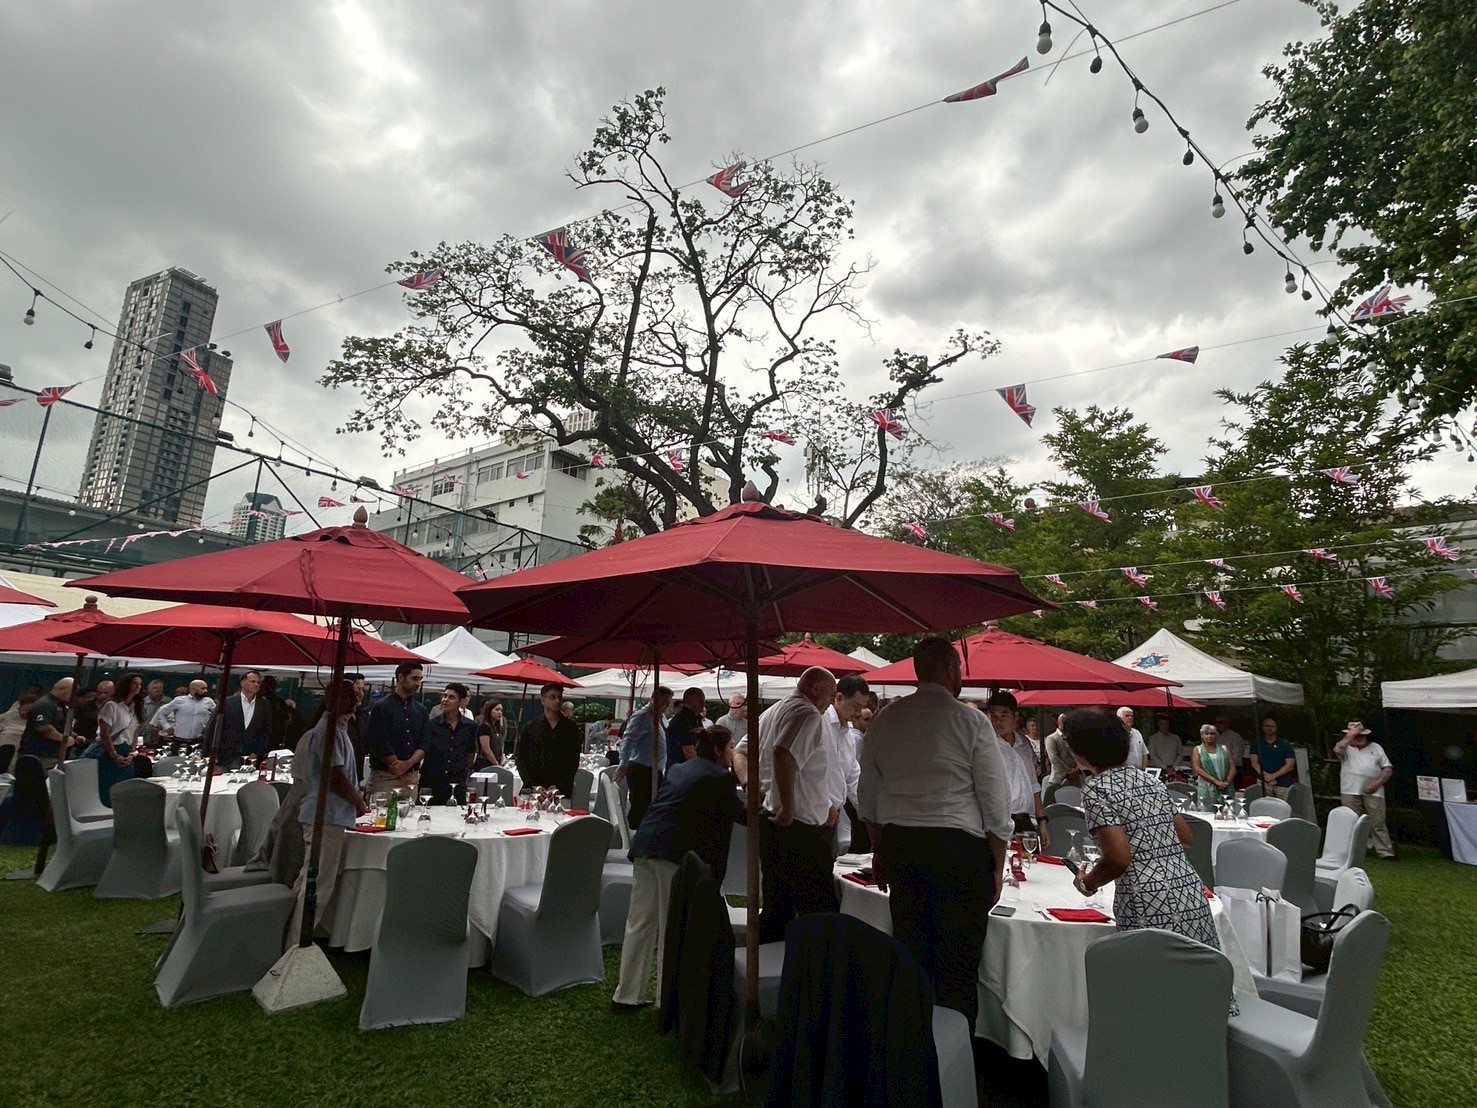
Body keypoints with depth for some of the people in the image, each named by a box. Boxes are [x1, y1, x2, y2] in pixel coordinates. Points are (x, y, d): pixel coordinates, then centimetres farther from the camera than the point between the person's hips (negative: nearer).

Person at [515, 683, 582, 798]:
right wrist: (531, 785, -6)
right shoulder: (530, 727, 8)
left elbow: (574, 762, 4)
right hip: (532, 790, 0)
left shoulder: (571, 728, 7)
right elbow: (521, 759, 7)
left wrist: (559, 786, -8)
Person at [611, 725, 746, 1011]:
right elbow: (742, 814, 1)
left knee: (640, 924, 14)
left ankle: (627, 995, 23)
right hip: (676, 851, -7)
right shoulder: (719, 777, 0)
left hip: (645, 844, 7)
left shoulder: (678, 769, 22)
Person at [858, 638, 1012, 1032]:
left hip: (898, 843, 5)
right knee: (958, 965, 6)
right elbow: (995, 800, -5)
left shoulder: (885, 719, 5)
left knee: (909, 955, 15)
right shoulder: (970, 721, -8)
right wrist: (997, 866, 5)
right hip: (959, 846, -4)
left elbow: (867, 794, 12)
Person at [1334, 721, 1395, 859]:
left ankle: (1385, 852, 3)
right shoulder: (1346, 748, 9)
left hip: (1373, 792, 1)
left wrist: (1378, 783, -4)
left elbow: (1388, 768, 10)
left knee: (1378, 823, -1)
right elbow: (1337, 750, -17)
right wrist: (1350, 735, -9)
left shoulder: (1376, 748, 15)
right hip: (1350, 792, -1)